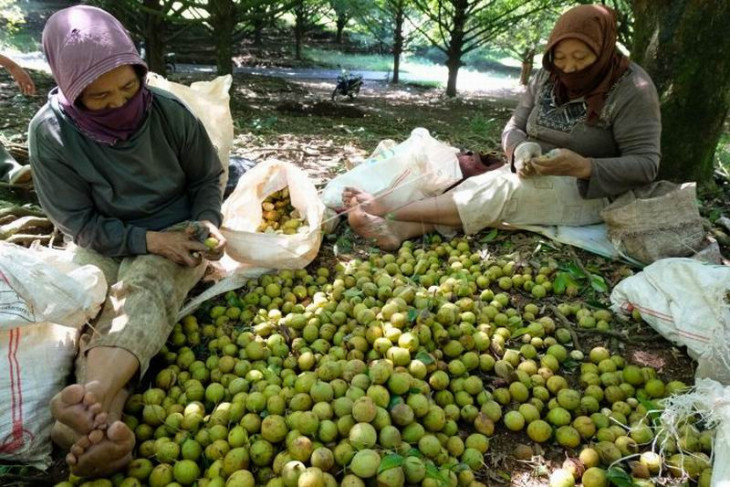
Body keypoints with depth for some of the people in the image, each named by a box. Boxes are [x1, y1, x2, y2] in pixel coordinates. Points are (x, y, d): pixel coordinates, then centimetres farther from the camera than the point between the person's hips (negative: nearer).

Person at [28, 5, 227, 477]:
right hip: (103, 243, 1)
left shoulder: (169, 112, -11)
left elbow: (207, 178, 3)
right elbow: (78, 221, -9)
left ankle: (94, 393, -57)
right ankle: (107, 420, -52)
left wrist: (207, 223, -16)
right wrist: (146, 239, -23)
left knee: (144, 290, -32)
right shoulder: (50, 131, -12)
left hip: (176, 232, -1)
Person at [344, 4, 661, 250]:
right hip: (537, 177, 6)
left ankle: (390, 213, -37)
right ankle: (400, 228, -46)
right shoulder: (548, 77, 4)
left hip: (589, 190, -6)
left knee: (503, 190, -31)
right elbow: (514, 128, 3)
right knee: (488, 188, -25)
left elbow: (646, 164, -16)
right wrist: (522, 150, -22)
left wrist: (582, 166, -32)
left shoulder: (631, 89, -13)